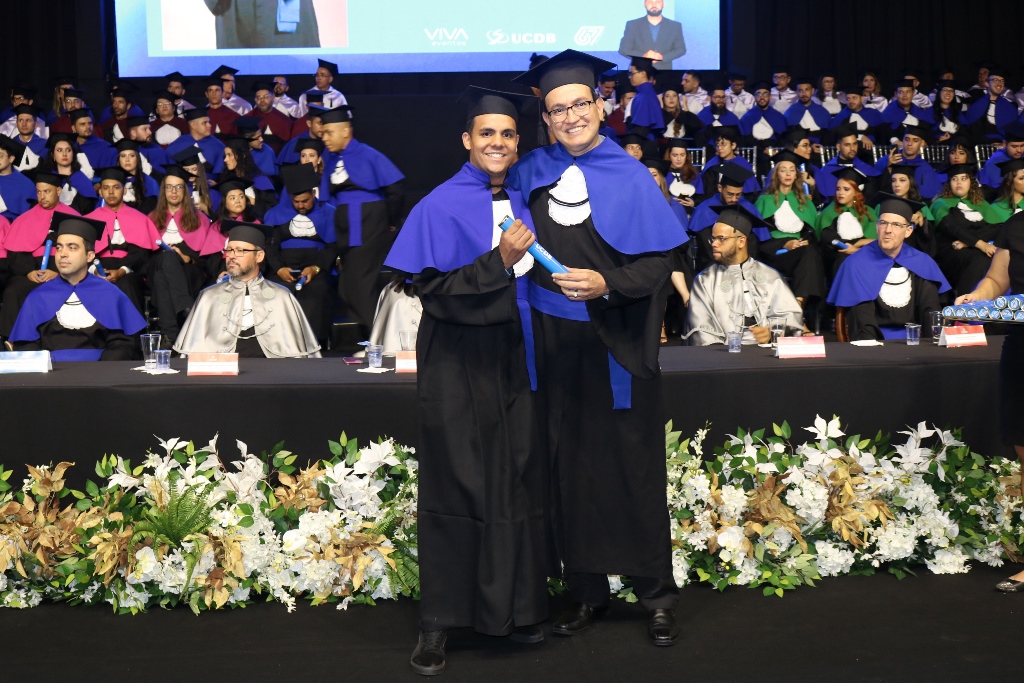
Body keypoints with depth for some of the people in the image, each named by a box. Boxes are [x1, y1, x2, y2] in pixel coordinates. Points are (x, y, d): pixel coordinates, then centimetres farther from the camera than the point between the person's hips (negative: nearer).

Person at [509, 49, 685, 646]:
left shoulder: (629, 177, -2)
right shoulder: (529, 174, 6)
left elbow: (658, 260, -7)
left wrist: (606, 283, -21)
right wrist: (539, 273, -5)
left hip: (617, 344, -3)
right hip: (556, 343, 3)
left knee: (635, 469, 2)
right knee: (571, 470, 8)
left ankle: (657, 594, 14)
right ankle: (587, 590, 20)